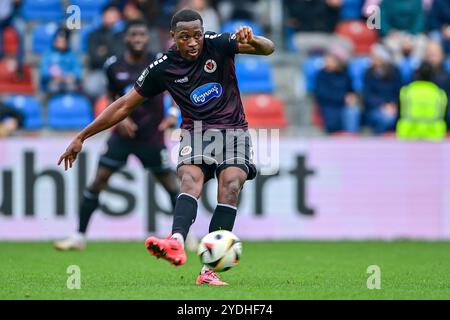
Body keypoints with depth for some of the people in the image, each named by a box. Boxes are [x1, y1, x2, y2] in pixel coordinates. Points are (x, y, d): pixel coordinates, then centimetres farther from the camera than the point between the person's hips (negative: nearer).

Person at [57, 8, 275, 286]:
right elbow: (125, 105, 3)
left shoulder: (219, 44, -7)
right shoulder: (162, 68, -4)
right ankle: (176, 243, -56)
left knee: (230, 186, -24)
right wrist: (82, 137, 2)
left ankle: (209, 270, -30)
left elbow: (268, 49, -15)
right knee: (191, 179, -29)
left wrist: (252, 40, -40)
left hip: (233, 131, 0)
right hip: (196, 133, 1)